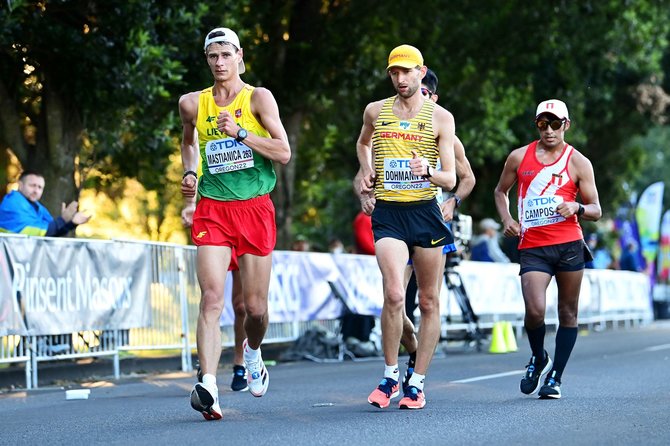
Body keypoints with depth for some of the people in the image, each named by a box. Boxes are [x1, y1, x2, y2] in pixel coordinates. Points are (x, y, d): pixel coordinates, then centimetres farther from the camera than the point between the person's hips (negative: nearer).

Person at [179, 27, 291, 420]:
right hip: (212, 209, 1)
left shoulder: (258, 98, -1)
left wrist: (239, 132, -17)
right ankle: (208, 386, -25)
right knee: (212, 297, -17)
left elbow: (284, 153, -9)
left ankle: (253, 351, 39)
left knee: (256, 306, 5)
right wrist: (190, 172, 13)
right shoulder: (193, 104, 8)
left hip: (255, 208, -1)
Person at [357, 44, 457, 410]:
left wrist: (428, 171, -22)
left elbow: (450, 180, -2)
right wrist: (366, 172, 14)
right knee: (394, 294, -18)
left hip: (426, 213, 0)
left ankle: (417, 383, 15)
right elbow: (363, 143, 31)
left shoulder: (441, 118, 1)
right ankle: (390, 375, -2)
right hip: (388, 214, 0)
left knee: (429, 302, 5)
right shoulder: (375, 112, 8)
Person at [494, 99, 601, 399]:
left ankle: (555, 378, 14)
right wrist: (506, 220, 5)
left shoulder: (579, 163, 6)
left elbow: (596, 211, 9)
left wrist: (577, 207, -13)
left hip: (569, 245, 0)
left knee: (568, 313, 3)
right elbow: (501, 191, 24)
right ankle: (538, 359, 14)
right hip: (532, 247, 0)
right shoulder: (519, 157, 9)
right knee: (535, 310, -16)